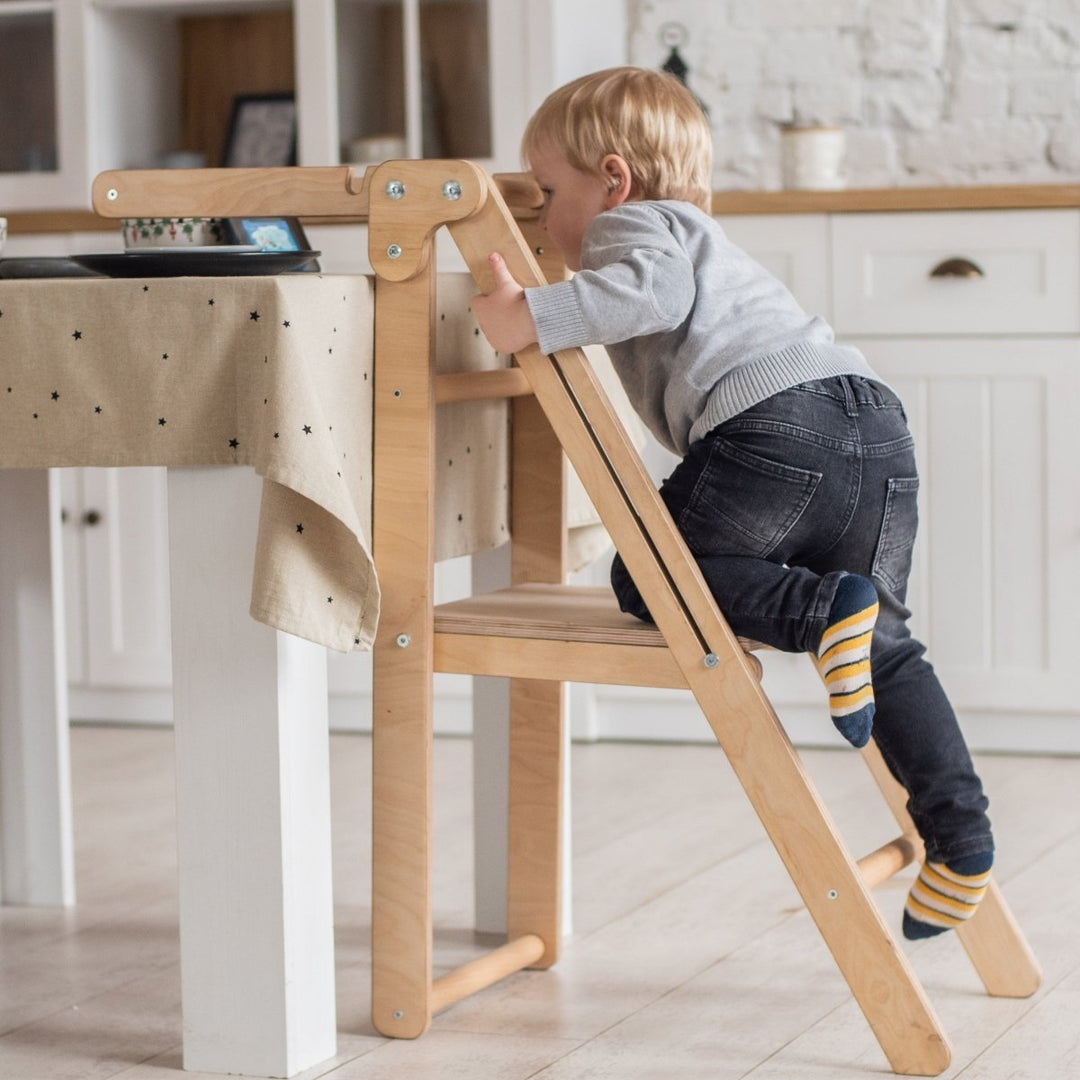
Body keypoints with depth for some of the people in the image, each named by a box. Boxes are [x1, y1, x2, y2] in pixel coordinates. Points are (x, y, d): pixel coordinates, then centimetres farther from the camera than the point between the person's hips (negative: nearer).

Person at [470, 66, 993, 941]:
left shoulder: (630, 222, 10)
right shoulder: (705, 239, 38)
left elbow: (655, 290, -13)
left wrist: (532, 318, -14)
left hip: (776, 423, -9)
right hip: (878, 420, 9)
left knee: (649, 578, 4)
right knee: (887, 649, 14)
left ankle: (823, 611, -16)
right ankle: (962, 839, 6)